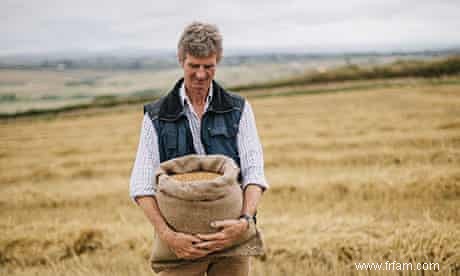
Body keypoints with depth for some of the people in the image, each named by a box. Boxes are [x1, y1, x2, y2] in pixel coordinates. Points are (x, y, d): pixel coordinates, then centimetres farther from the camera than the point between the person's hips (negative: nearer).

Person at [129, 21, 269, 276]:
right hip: (181, 237, -1)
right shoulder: (156, 116, 4)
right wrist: (166, 234, -18)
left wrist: (244, 221, -20)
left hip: (230, 232, 1)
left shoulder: (238, 110, 6)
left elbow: (254, 173, -2)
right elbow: (141, 185, -4)